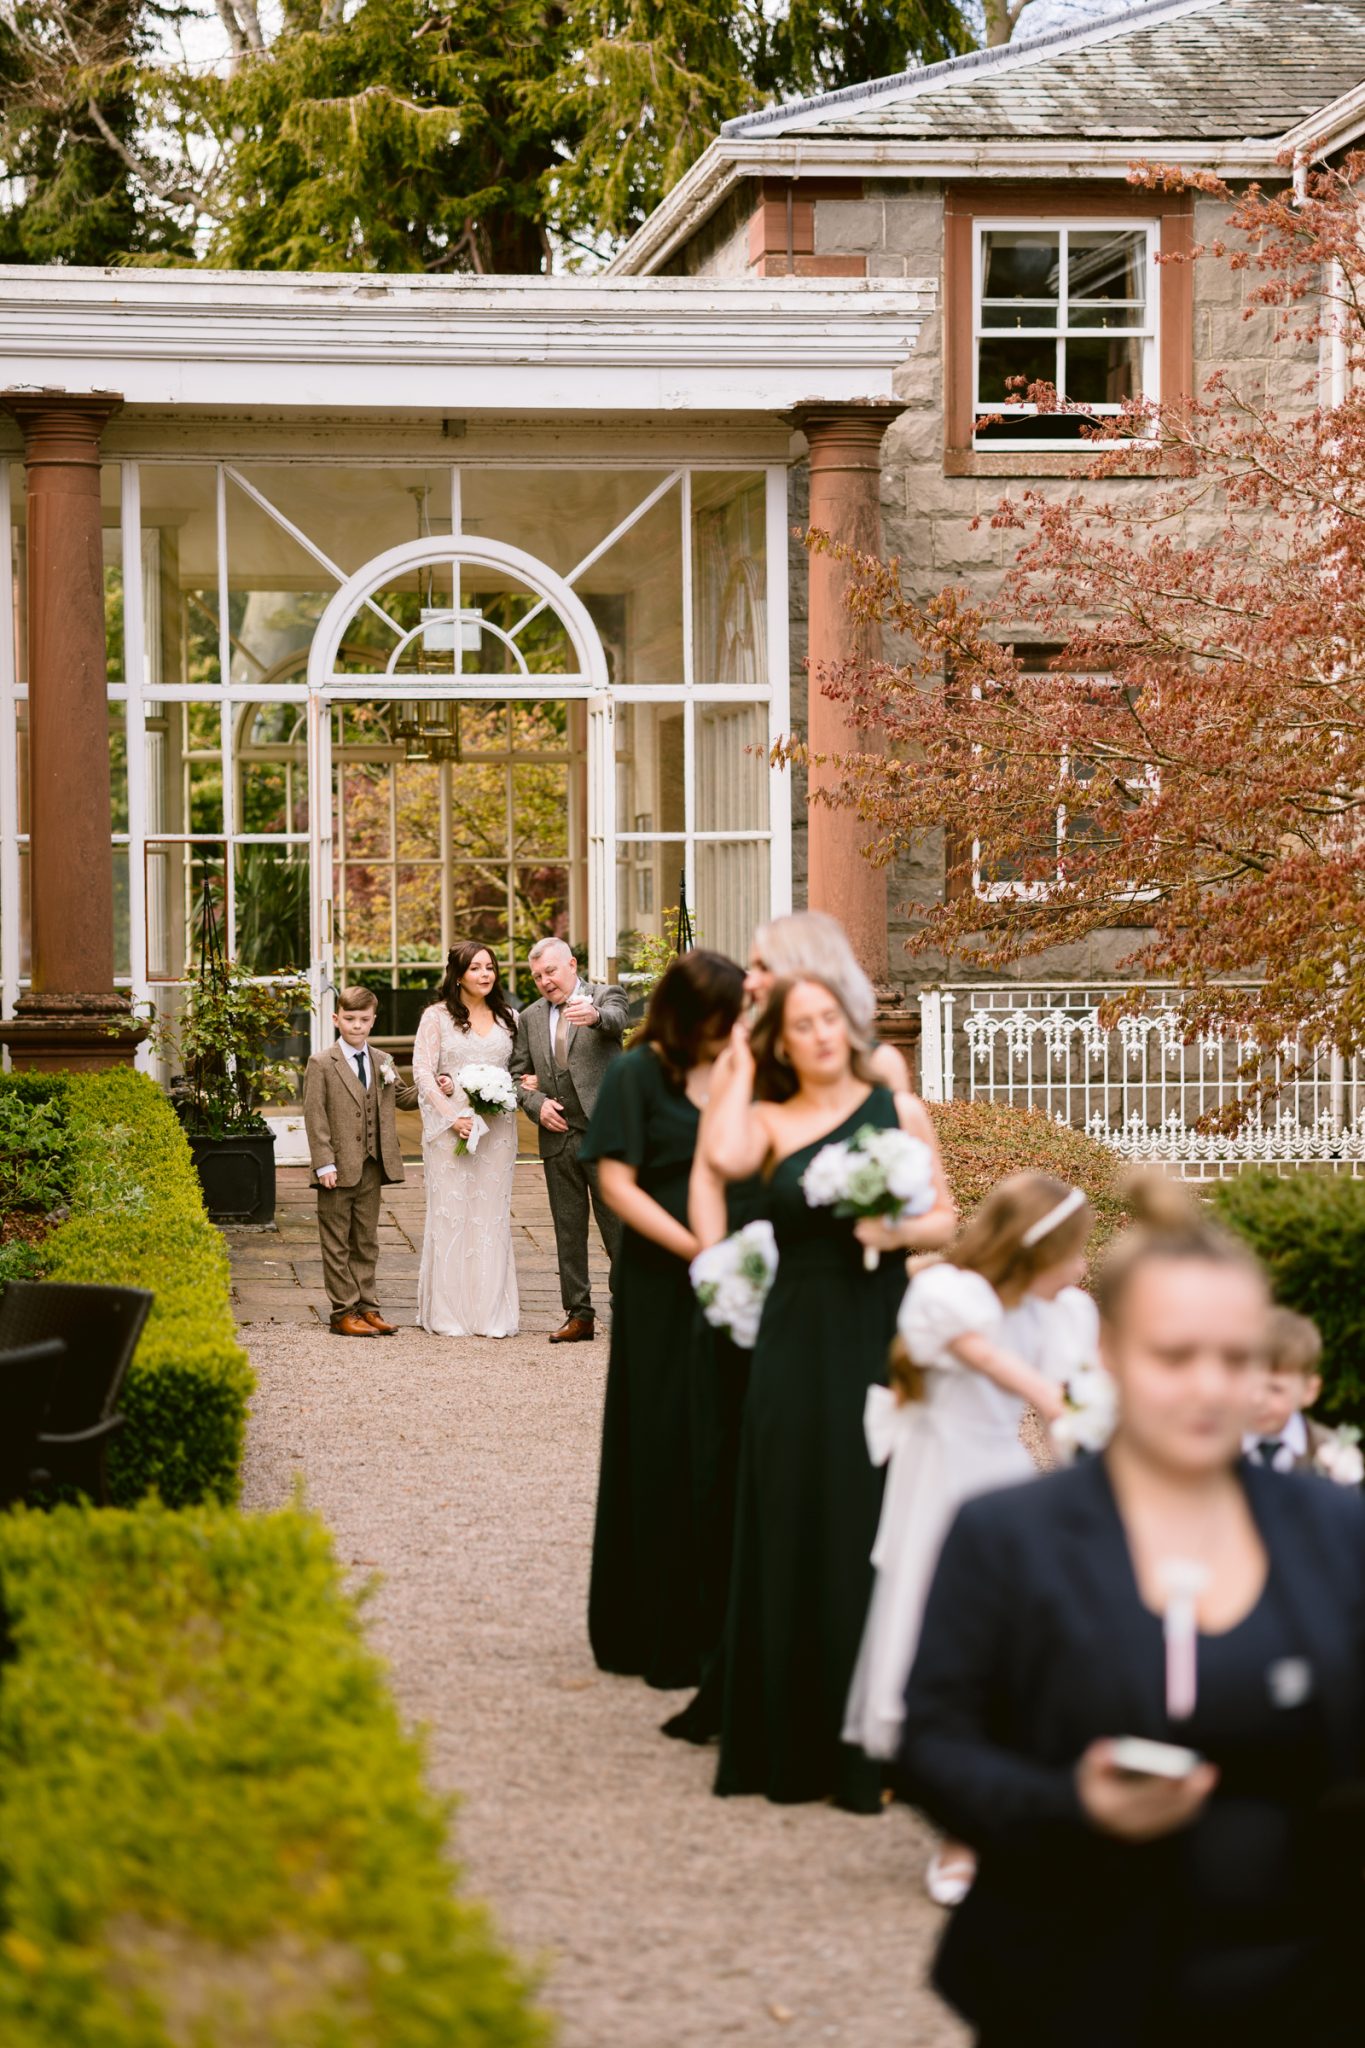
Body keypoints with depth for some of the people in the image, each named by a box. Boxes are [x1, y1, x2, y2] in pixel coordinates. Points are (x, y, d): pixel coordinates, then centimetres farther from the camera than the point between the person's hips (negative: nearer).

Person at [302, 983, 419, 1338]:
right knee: (337, 1245, 1)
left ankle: (366, 1307, 18)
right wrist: (324, 1163, -16)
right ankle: (344, 1312, 5)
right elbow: (314, 1117, -9)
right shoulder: (321, 1064, -5)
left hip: (372, 1169, 5)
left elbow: (402, 1096, 21)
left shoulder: (382, 1063, 11)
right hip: (339, 1170, -5)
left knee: (367, 1242, 12)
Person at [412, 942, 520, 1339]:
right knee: (449, 1214, -3)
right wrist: (453, 1117, -13)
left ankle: (492, 1313, 7)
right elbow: (422, 1072, -4)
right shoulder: (437, 1016, 1)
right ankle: (447, 1312, 1)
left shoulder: (508, 1018, 12)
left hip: (497, 1127, 3)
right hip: (449, 1127, -3)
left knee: (492, 1215, 3)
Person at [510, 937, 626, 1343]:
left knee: (619, 1226, -3)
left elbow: (616, 1020, -24)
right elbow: (518, 1074, 17)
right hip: (558, 1137, 5)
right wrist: (537, 1104, -3)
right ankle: (579, 1316, 12)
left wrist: (594, 1016, -47)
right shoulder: (531, 1018, 13)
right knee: (568, 1231, 7)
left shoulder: (605, 996, 0)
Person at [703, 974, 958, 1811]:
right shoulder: (770, 1120, 6)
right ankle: (794, 1742, 11)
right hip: (796, 1343, 1)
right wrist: (740, 1071, -2)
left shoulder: (898, 1111, 6)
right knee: (794, 1529, 3)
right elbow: (725, 1157, -17)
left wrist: (902, 1232, -13)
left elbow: (946, 1217, 8)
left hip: (876, 1340, -1)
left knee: (869, 1529, 0)